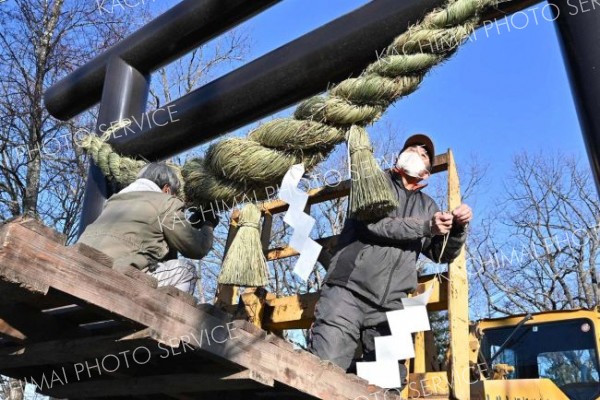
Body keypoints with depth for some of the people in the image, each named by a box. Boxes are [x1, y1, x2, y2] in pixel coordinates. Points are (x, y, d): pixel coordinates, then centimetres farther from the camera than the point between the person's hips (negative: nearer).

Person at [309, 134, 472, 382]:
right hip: (348, 291, -4)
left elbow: (443, 254, 20)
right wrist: (426, 226, -10)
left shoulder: (428, 206, 24)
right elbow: (369, 221, -8)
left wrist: (458, 228, 1)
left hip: (391, 306, 4)